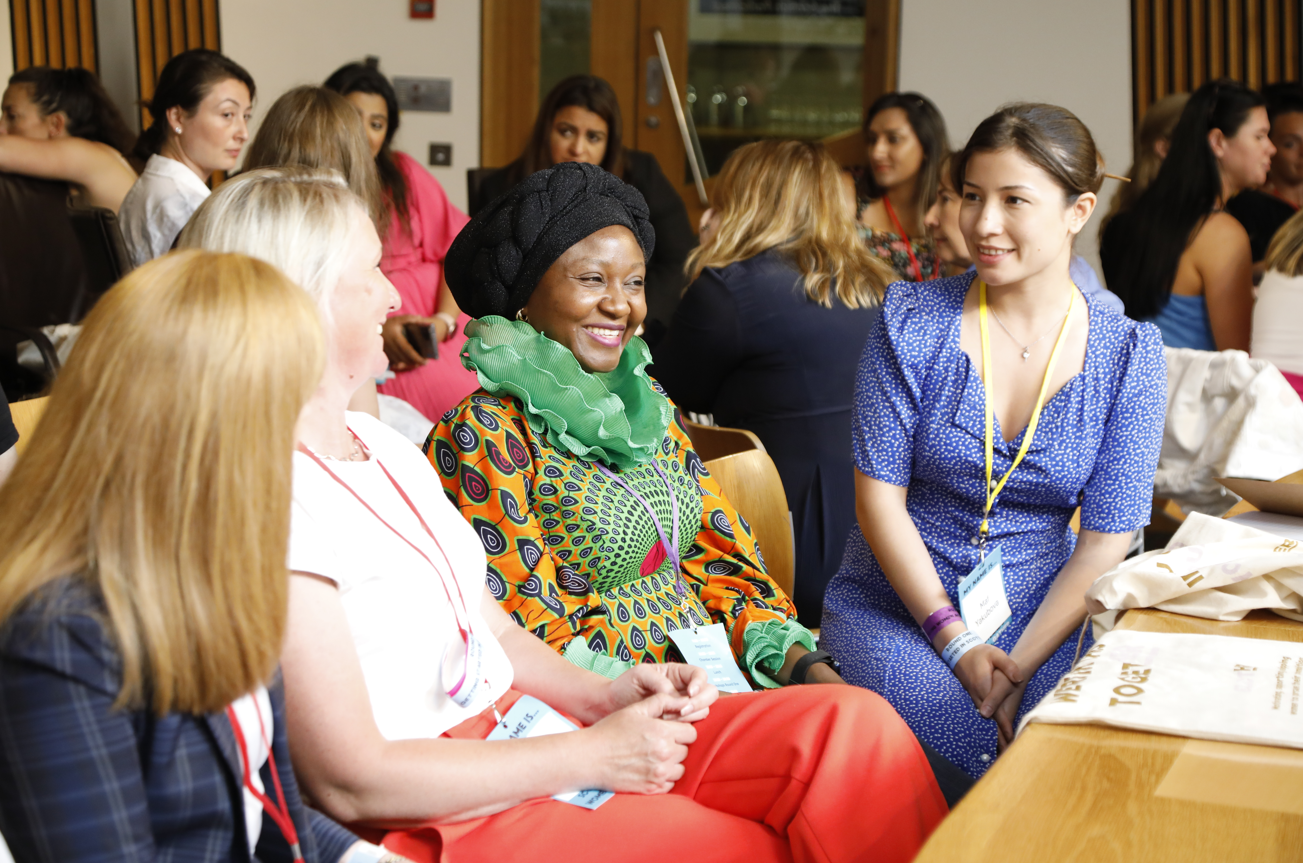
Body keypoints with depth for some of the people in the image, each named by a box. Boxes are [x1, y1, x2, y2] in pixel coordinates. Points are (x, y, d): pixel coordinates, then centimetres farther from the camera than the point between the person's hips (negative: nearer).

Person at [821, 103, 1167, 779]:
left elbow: (1107, 538, -3)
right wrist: (956, 643, -13)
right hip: (892, 610, -1)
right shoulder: (913, 323, -3)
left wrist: (1019, 665, -14)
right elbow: (879, 496, -6)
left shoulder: (1128, 354, 0)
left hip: (1044, 621, 2)